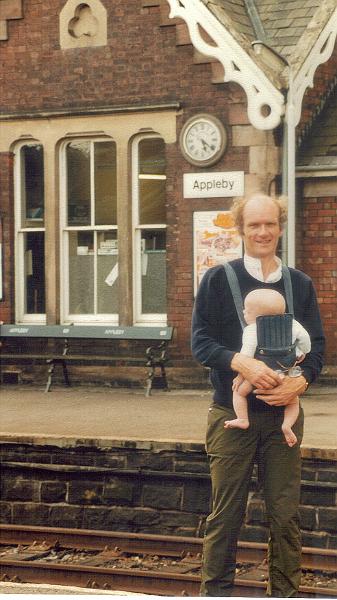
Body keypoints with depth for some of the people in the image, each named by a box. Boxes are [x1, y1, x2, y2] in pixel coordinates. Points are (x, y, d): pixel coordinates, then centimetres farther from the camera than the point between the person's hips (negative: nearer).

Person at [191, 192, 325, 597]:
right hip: (232, 413, -2)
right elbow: (200, 341, -5)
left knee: (285, 514, 3)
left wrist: (301, 381, -13)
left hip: (283, 414, 2)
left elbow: (317, 344, 7)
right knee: (226, 514, 3)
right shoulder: (218, 280, 1)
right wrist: (241, 362, -22)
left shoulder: (300, 284, 10)